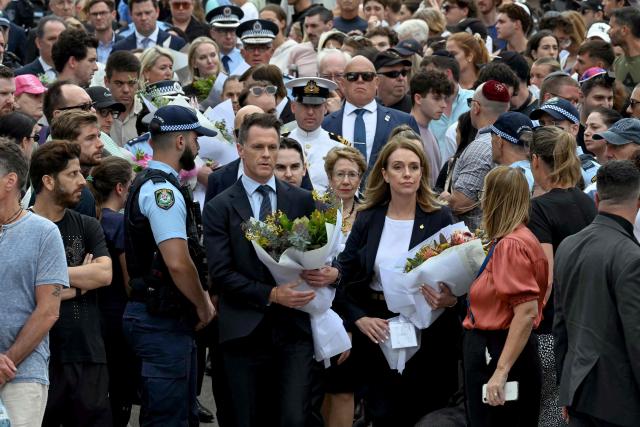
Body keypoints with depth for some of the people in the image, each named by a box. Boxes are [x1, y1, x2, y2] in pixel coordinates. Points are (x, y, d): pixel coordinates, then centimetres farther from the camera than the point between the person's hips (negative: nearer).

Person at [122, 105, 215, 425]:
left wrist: (200, 300, 15)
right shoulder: (163, 190, -17)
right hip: (163, 320, -11)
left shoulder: (148, 184, 16)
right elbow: (178, 262, -25)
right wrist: (203, 306, -10)